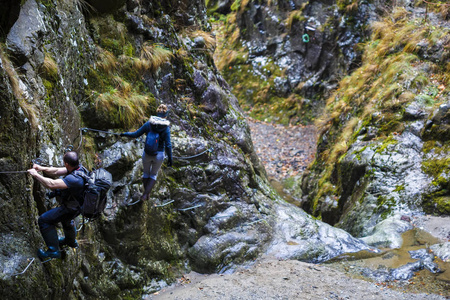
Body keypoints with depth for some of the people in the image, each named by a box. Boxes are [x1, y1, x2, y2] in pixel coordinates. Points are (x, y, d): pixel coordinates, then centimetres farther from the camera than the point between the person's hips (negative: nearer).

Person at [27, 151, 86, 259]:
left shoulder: (74, 179, -39)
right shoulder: (78, 168, -10)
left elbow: (51, 184, -42)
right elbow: (56, 171, -2)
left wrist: (36, 174, -30)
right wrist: (41, 168, -14)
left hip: (70, 209, -9)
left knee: (44, 220, -5)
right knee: (66, 220, 36)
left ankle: (53, 250, 1)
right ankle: (71, 241, 61)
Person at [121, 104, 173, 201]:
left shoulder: (149, 124, -8)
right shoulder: (166, 128, -12)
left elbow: (135, 134, -2)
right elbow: (168, 145, -13)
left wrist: (125, 134, 15)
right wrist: (170, 158, -2)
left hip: (146, 154, 1)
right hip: (159, 155, -1)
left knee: (146, 173, 25)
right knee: (153, 175, 20)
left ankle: (146, 193, 36)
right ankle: (145, 194, 9)